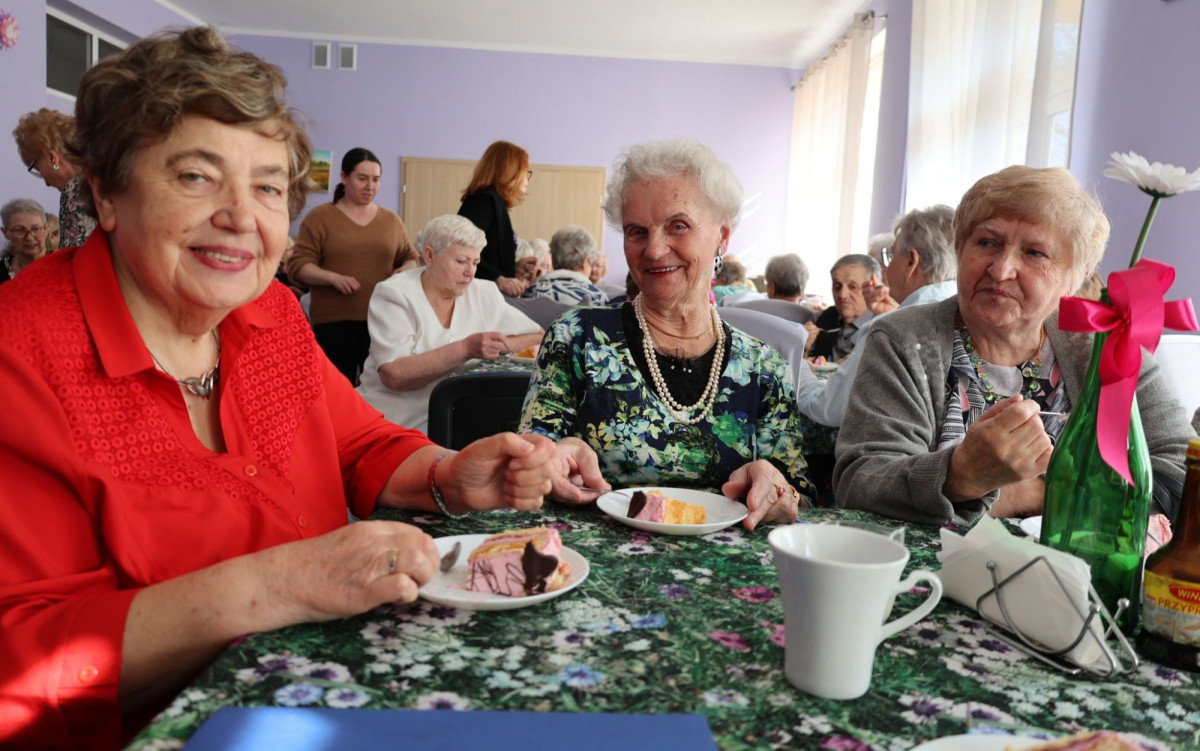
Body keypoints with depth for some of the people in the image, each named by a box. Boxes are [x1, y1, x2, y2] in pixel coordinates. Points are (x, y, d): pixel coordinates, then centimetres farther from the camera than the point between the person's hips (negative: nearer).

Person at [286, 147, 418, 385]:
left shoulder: (391, 219, 13)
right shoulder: (320, 217, 3)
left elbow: (410, 257, 20)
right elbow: (298, 265, 0)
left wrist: (407, 270, -4)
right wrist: (333, 277, -18)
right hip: (334, 320, -2)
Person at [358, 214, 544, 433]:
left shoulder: (485, 293, 5)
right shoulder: (393, 294, -7)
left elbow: (539, 339, 9)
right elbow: (394, 375, -18)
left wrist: (498, 345, -11)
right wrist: (465, 349, -25)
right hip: (394, 420, -4)